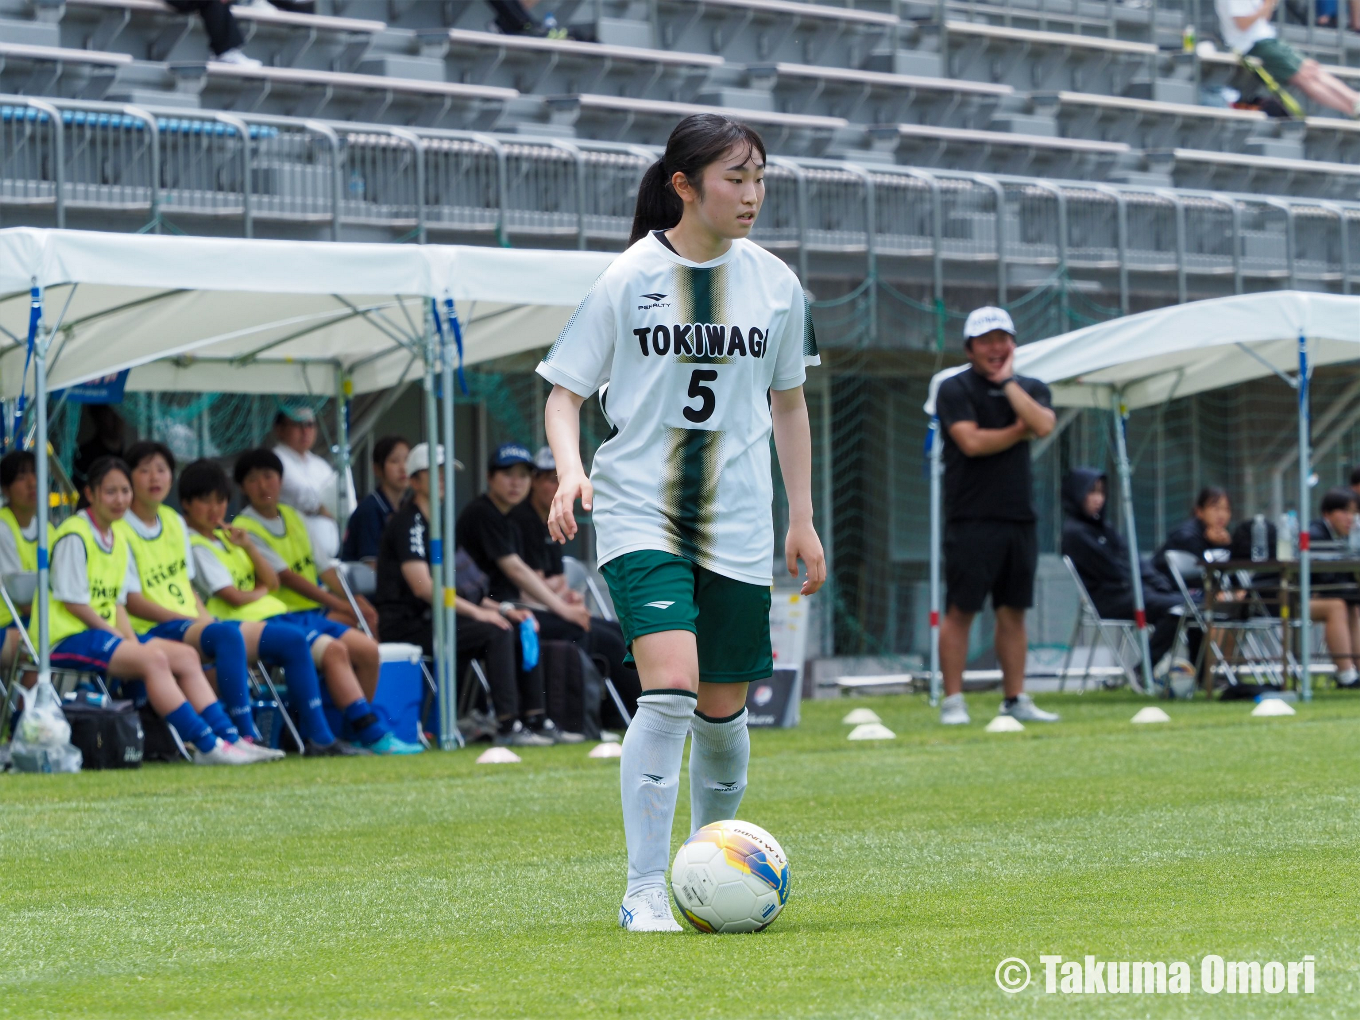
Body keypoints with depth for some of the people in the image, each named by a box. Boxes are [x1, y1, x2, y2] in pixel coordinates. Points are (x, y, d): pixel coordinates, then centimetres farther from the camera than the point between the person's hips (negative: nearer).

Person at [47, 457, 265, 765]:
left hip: (105, 633, 10)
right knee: (153, 658, -28)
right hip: (69, 638, -9)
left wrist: (131, 639, 0)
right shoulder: (74, 536, -10)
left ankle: (230, 738, -8)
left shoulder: (118, 539, 18)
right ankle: (206, 746, -29)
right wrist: (118, 636, -12)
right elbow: (72, 601, -14)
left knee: (186, 656, -2)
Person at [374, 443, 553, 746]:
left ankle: (534, 718, -2)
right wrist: (476, 611, -21)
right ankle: (507, 726, -28)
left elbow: (452, 588, 21)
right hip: (409, 625, -10)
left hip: (436, 617, 10)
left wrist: (501, 609, 9)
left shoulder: (432, 524, 22)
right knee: (497, 632, -25)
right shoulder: (408, 523, -9)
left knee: (522, 628, 3)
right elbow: (423, 586, -20)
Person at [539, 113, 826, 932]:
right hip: (640, 511, -4)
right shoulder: (630, 279, -5)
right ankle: (646, 891, -15)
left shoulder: (774, 283, 5)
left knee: (723, 708, 7)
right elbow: (566, 393, 1)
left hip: (738, 522, 4)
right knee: (671, 687, -20)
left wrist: (803, 519, 15)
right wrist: (570, 470, -18)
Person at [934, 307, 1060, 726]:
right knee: (960, 610, -6)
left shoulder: (1030, 389, 13)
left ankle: (1015, 699, 11)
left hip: (1020, 518, 5)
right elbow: (972, 441, -15)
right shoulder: (955, 389, -1)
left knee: (1013, 610, 7)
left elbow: (1043, 425, -8)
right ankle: (953, 701, -4)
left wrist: (1007, 381, -5)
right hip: (972, 518, -5)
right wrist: (1019, 430, -4)